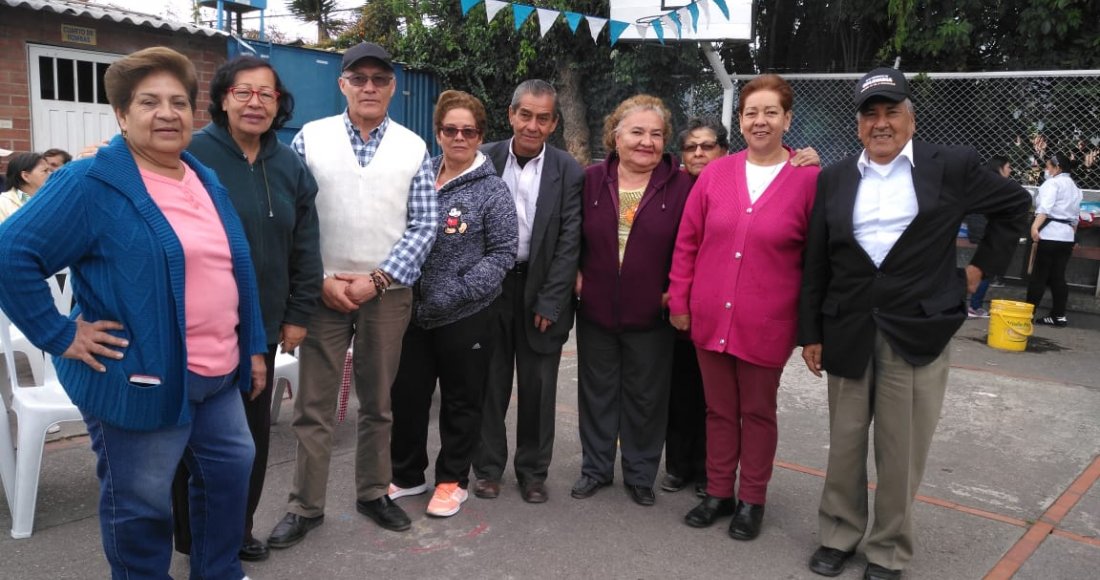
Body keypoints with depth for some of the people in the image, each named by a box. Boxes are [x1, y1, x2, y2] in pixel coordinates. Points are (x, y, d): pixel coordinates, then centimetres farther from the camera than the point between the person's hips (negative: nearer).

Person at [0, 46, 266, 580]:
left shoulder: (206, 181, 10)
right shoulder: (91, 183, -13)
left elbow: (233, 272, 15)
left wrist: (252, 347, 14)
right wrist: (60, 335, -17)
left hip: (216, 377, 8)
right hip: (139, 379, -7)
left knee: (232, 468, 18)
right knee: (140, 502, 8)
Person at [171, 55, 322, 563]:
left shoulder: (290, 165, 5)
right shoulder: (192, 154, -10)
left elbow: (305, 247, 8)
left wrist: (298, 314, 5)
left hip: (263, 325, 5)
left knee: (254, 432, 14)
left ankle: (238, 528, 33)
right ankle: (196, 538, 28)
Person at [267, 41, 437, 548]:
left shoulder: (413, 148, 2)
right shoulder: (310, 138, 1)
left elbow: (424, 226, -1)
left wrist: (375, 280, -10)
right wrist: (320, 280, -9)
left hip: (387, 292, 1)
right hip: (322, 290, -1)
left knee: (378, 402, 13)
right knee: (314, 405, 4)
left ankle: (373, 493, 29)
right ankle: (305, 507, 18)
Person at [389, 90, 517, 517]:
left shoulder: (492, 189, -6)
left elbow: (503, 252, -8)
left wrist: (459, 291, -16)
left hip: (466, 316, -4)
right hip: (412, 311, 4)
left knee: (461, 401, 10)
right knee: (406, 396, 12)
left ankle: (453, 480, 27)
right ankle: (406, 475, 31)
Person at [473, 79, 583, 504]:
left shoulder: (569, 171, -4)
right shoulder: (485, 159, -1)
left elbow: (569, 242, -6)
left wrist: (549, 302, -9)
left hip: (541, 290, -1)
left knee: (537, 388, 8)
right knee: (490, 383, 9)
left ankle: (533, 471, 24)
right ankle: (488, 467, 24)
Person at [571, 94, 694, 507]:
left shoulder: (680, 186, -6)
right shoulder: (592, 179, -1)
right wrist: (575, 274, -1)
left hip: (651, 315, -2)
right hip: (596, 310, 2)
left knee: (645, 397, 11)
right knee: (597, 392, 14)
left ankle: (640, 475, 28)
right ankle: (595, 468, 31)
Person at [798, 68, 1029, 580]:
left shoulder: (953, 167, 0)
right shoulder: (834, 178, 6)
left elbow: (1015, 206, 15)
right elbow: (815, 263, 6)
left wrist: (981, 266, 7)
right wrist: (810, 332, 4)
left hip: (916, 331, -2)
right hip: (848, 332, 2)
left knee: (900, 452, 5)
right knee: (844, 444, 12)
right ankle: (838, 535, 28)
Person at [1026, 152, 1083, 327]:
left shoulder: (1053, 183, -5)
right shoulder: (1074, 188, 22)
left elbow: (1045, 207, -22)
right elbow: (1075, 215, 24)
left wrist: (1035, 226, -33)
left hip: (1050, 234, -8)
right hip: (1066, 236, 8)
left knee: (1039, 275, -5)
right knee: (1058, 277, 9)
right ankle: (1059, 315, 9)